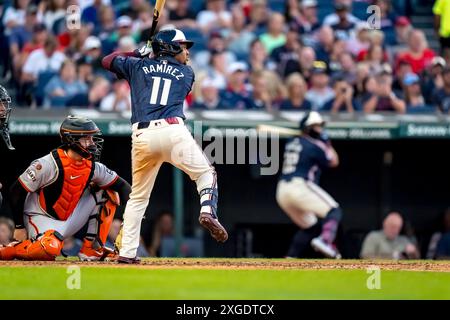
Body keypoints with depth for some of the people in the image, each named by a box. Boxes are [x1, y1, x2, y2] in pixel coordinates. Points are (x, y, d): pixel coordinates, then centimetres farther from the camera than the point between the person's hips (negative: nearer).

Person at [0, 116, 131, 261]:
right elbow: (16, 192, -16)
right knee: (50, 249, -39)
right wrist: (19, 227, -13)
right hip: (41, 218, -7)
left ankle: (92, 249, 1)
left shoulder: (93, 167, -4)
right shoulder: (49, 164, -22)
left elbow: (122, 186, 3)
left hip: (69, 220, 7)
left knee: (108, 194, -1)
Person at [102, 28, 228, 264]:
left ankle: (126, 252, 10)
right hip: (173, 131, -2)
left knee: (138, 196, 15)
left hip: (141, 136, 2)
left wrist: (138, 53, 44)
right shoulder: (186, 73, 19)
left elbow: (108, 61, 34)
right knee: (206, 173, 14)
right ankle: (208, 211, -16)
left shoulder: (137, 66, 21)